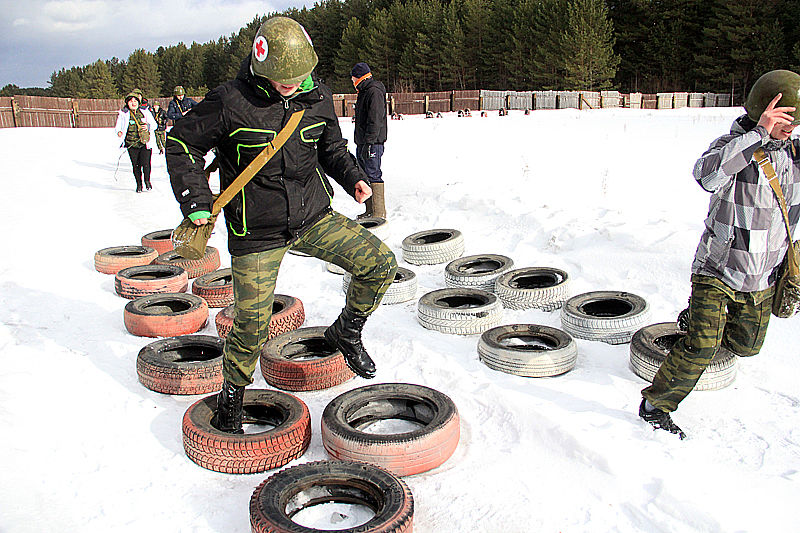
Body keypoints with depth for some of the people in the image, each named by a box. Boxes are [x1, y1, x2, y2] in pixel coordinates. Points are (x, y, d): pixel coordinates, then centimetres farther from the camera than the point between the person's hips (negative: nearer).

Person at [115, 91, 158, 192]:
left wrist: (148, 126, -14)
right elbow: (117, 126, 6)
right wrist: (119, 132, -17)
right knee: (136, 165, 2)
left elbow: (154, 124, 8)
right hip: (131, 144, 1)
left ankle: (147, 180, 17)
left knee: (145, 164, -11)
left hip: (145, 143, -1)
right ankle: (139, 184, 22)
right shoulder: (123, 114, 4)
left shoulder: (145, 112, 6)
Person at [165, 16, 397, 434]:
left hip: (314, 216, 4)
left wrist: (353, 177, 0)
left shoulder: (317, 97, 0)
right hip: (256, 231, -4)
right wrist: (196, 202, -9)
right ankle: (232, 393, 27)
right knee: (252, 324, -1)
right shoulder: (230, 103, -14)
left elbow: (331, 146, 17)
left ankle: (346, 333, 16)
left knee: (380, 263, -9)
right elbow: (181, 143, -3)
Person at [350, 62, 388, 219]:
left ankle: (379, 213, -7)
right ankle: (370, 211, 19)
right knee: (365, 176, 12)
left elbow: (375, 120, -21)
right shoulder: (364, 92, 20)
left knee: (373, 175, -10)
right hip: (363, 142, 10)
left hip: (372, 142, -10)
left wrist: (368, 142, -25)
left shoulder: (374, 92, -12)